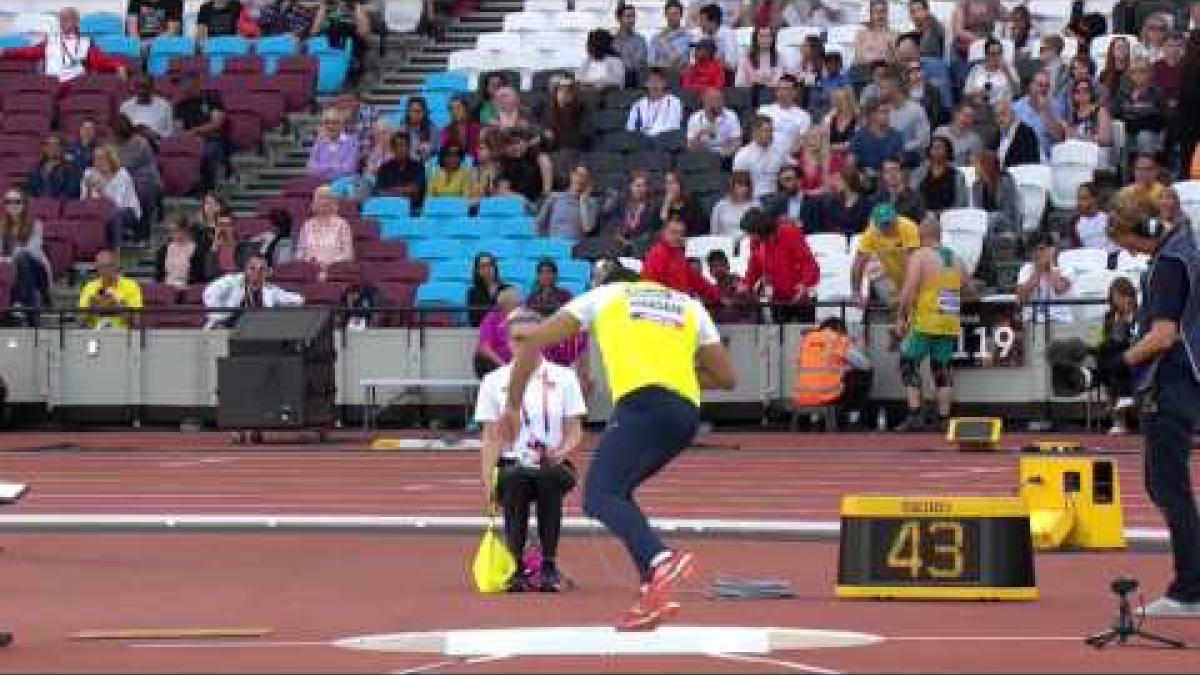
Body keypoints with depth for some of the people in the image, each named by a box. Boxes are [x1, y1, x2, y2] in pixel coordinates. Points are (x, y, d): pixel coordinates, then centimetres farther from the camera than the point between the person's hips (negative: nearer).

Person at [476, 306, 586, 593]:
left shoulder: (564, 378, 10)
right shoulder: (494, 381, 10)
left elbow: (575, 432, 6)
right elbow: (492, 438, 6)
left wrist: (561, 453, -17)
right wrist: (487, 481, -9)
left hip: (554, 466, 0)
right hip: (512, 465, 0)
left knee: (550, 478, -37)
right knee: (515, 480, -36)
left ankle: (549, 566, -28)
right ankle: (517, 567, -27)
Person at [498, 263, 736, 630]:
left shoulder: (602, 296, 25)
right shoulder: (689, 305, 33)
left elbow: (532, 341, 19)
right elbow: (726, 377, 30)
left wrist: (513, 406, 25)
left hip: (643, 403, -5)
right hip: (687, 413, 5)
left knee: (600, 496, -14)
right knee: (614, 491, 20)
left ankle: (662, 562, -42)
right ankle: (654, 594, 7)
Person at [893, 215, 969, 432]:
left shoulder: (919, 257, -6)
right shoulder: (956, 259, 13)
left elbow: (909, 291, -13)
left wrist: (901, 318, -8)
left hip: (924, 323, -6)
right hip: (950, 325, 6)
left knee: (909, 364, 3)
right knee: (942, 368, 12)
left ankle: (915, 415, -7)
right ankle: (944, 417, 8)